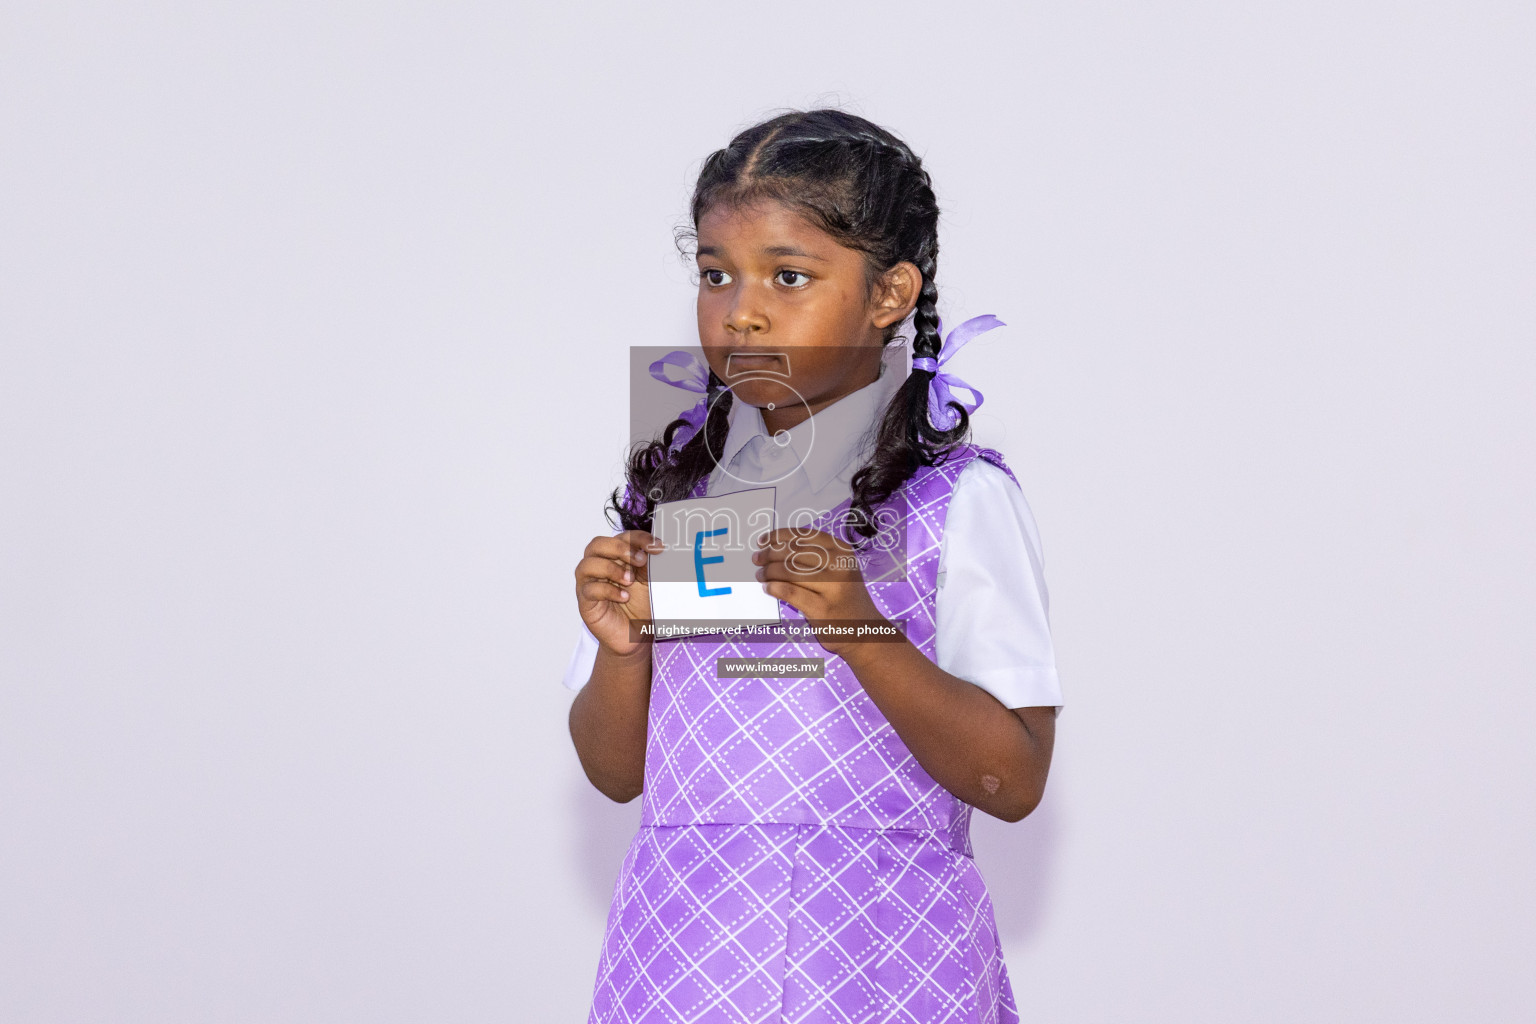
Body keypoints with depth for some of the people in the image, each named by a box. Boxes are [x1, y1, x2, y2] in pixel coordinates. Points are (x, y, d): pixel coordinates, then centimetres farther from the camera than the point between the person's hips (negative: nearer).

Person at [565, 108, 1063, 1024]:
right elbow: (617, 773, 9)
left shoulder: (957, 500, -6)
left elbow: (1014, 781, -11)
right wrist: (622, 647, -11)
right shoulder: (672, 487, 5)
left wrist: (861, 633, -21)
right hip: (681, 946, 3)